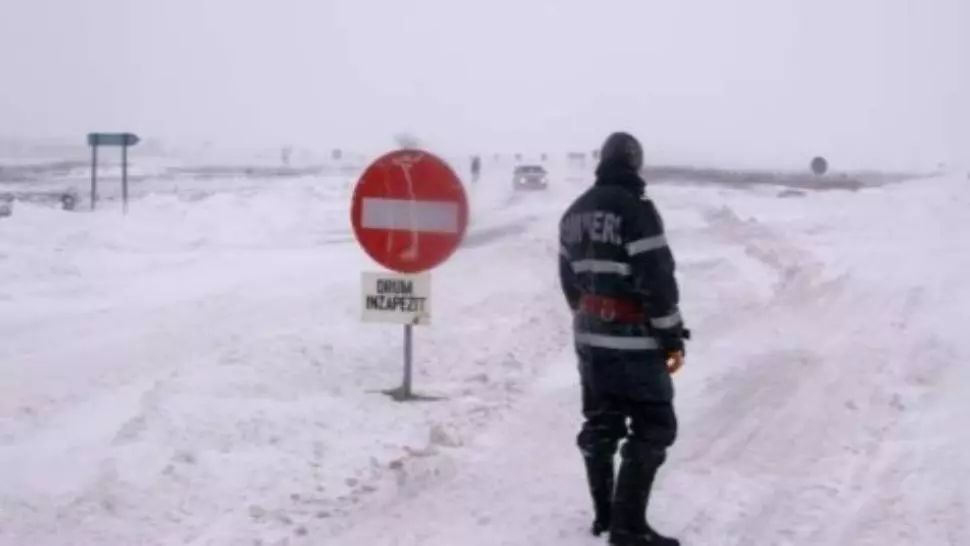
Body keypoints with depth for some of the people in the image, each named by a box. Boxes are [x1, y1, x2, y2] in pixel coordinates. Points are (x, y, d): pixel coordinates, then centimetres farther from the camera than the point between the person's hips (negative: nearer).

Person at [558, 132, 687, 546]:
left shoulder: (574, 213, 11)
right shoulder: (635, 210, -16)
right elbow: (657, 279, -18)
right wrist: (672, 335, -12)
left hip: (590, 336, 8)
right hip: (633, 339, -8)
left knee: (600, 424, 16)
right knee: (653, 428, -3)